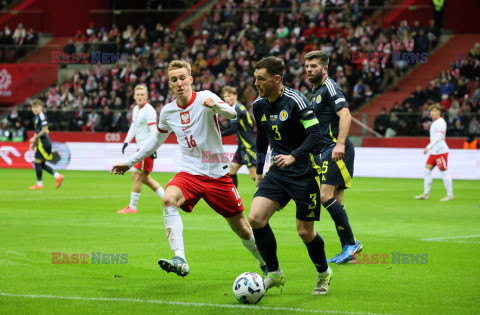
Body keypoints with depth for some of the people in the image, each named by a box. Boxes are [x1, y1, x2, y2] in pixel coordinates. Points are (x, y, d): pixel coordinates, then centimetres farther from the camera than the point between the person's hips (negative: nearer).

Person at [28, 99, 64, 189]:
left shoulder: (42, 117, -13)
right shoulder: (36, 118, 17)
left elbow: (44, 130, -20)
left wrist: (35, 138, -17)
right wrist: (33, 142, 21)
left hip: (43, 143, -10)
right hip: (40, 142, 10)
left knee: (37, 162, -6)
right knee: (42, 164, 10)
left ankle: (39, 184, 0)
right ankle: (57, 176, 11)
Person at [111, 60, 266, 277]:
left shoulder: (204, 98, -11)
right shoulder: (168, 112, 3)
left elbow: (232, 114, -29)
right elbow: (157, 139, 22)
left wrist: (216, 106, -51)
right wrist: (130, 162, 24)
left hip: (217, 175, -3)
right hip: (189, 172, 3)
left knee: (241, 228, 5)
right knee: (169, 200, -31)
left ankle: (266, 265, 33)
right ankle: (180, 260, -40)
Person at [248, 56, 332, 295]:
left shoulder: (295, 101, -16)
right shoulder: (259, 105, 6)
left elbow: (315, 135, -21)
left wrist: (293, 157, -34)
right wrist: (259, 171, 25)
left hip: (304, 173, -6)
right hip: (278, 172, 6)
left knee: (305, 231, -2)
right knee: (255, 218, -13)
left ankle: (324, 274, 26)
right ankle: (274, 273, 1)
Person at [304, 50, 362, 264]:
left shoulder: (330, 87, -8)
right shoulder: (316, 91, 22)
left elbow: (345, 115, -21)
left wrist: (340, 144, -31)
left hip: (337, 151, -10)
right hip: (328, 151, 10)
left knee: (325, 195, -17)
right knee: (335, 201, 7)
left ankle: (351, 243, -12)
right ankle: (348, 250, 8)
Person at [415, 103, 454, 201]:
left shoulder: (441, 122, -12)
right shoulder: (434, 123, 17)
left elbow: (439, 137, -22)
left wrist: (428, 147, -26)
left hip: (440, 151, -10)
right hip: (433, 152, 10)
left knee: (444, 172, -6)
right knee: (427, 171, 6)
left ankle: (450, 195, -1)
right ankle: (426, 194, 10)